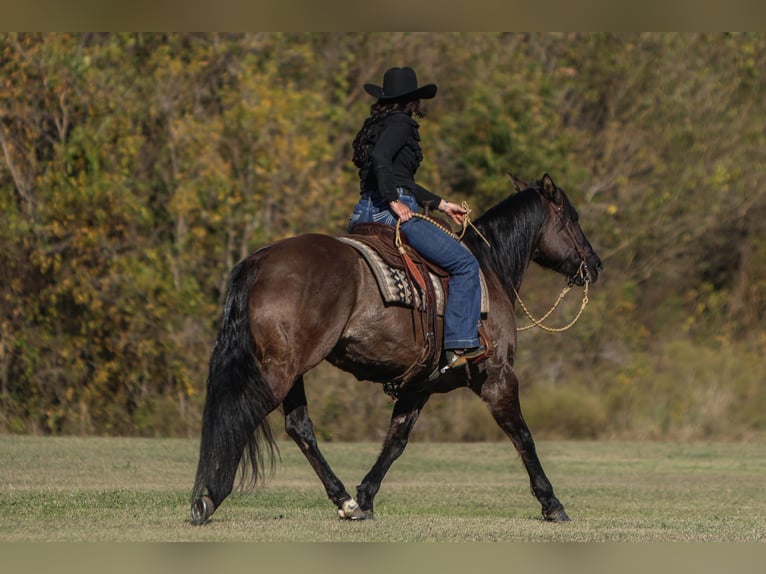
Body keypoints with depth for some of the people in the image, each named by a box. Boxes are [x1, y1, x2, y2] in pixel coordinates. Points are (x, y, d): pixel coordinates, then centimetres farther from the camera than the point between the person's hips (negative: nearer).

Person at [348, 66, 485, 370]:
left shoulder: (377, 125, 22)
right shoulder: (400, 123, -6)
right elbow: (380, 157, -26)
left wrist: (441, 204, 32)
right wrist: (394, 201, -22)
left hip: (363, 212, 10)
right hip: (393, 213, -10)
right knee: (464, 264, -5)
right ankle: (460, 344, -11)